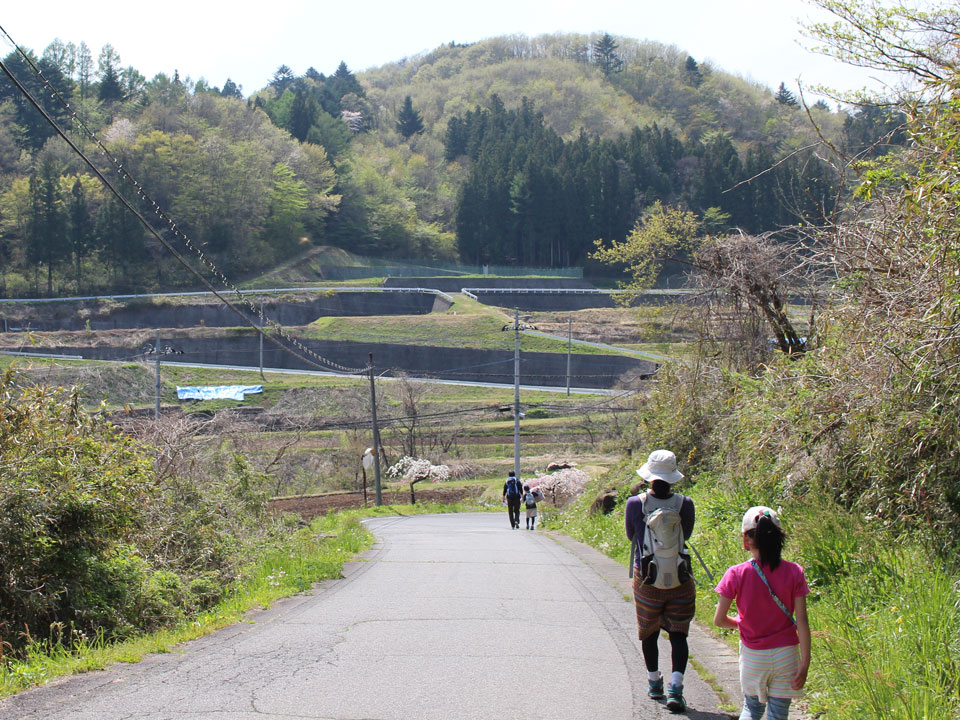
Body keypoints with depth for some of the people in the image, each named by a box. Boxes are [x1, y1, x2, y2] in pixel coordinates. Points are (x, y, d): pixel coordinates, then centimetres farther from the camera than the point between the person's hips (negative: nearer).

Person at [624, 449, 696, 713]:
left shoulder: (635, 504, -11)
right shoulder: (684, 504, -10)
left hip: (647, 580, 0)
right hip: (680, 580, 0)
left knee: (649, 633, 18)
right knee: (678, 634, 5)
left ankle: (655, 684, 32)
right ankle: (675, 688, -10)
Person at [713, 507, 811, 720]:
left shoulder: (737, 574, -12)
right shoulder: (794, 572, -9)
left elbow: (719, 620, -7)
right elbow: (802, 622, -10)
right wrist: (805, 663, -5)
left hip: (752, 655, 0)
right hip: (785, 655, 0)